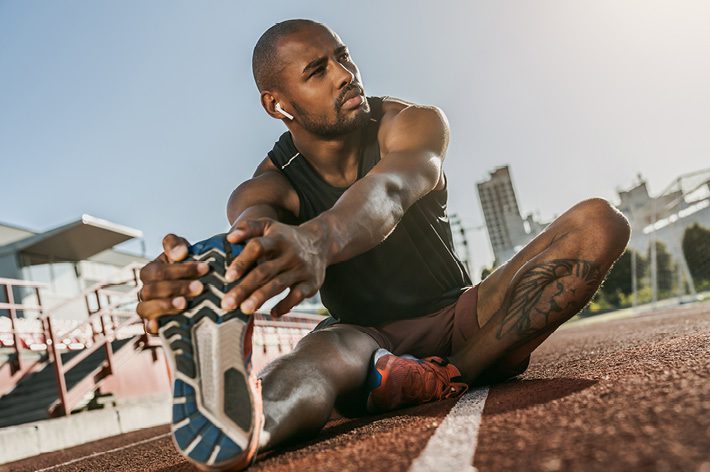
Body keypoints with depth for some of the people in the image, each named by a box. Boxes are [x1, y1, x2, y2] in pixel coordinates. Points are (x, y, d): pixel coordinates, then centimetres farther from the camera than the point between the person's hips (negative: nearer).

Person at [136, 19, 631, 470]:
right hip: (368, 338, -1)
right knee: (324, 351, -38)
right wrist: (194, 275, -60)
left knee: (599, 221, -20)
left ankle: (446, 376, -32)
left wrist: (317, 241, -60)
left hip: (459, 319, 2)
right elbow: (252, 243, -33)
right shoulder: (266, 188, -8)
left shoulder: (417, 123, -10)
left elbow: (387, 192, -35)